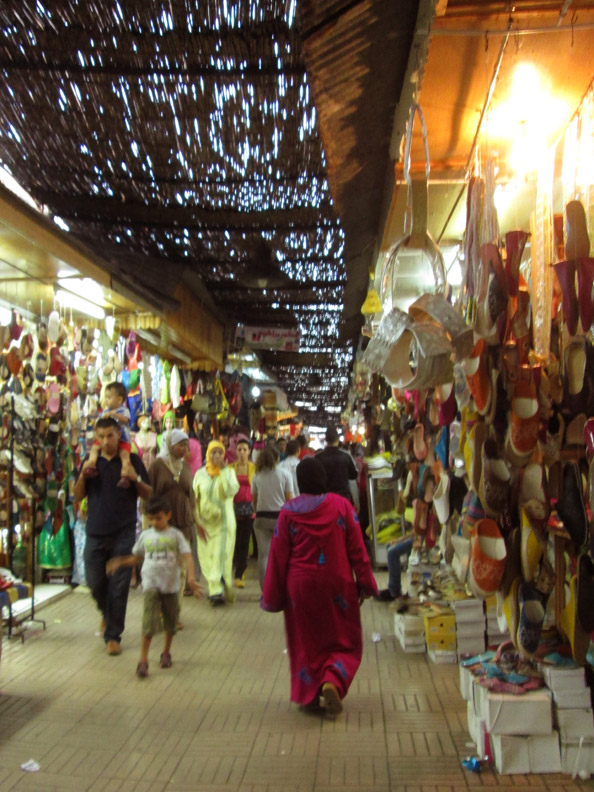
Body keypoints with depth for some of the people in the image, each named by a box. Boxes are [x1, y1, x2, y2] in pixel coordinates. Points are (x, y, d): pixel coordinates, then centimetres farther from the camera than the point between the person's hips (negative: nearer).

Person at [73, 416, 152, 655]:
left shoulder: (132, 460, 1)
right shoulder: (90, 461, 8)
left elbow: (149, 495, 2)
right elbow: (78, 496, 8)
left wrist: (136, 480, -17)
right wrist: (83, 475, -10)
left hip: (123, 534, -2)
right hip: (96, 534, 2)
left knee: (119, 587, 0)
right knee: (95, 583, 8)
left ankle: (113, 635, 13)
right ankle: (107, 613, 39)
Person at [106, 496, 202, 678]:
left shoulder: (175, 535, -3)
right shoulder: (145, 536, 5)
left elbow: (187, 558, -9)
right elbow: (136, 557, 17)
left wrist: (191, 578, -22)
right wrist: (120, 563, 1)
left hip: (171, 585, 0)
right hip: (151, 585, 0)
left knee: (170, 623, 12)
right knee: (148, 624, -9)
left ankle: (166, 653, 32)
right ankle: (143, 661, -5)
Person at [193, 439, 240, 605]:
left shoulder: (229, 472, 1)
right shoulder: (200, 474, 6)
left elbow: (231, 491, -18)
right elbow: (195, 499, 6)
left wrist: (223, 470, -17)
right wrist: (197, 520, -3)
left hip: (223, 520, -2)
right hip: (205, 521, 3)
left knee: (221, 556, -6)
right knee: (207, 557, 6)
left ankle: (217, 591, -4)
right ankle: (216, 588, 19)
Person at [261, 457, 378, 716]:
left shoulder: (288, 512, -7)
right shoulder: (341, 505, -7)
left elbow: (278, 556, -3)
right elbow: (357, 549, -5)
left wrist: (272, 596, 6)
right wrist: (365, 584, 5)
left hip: (300, 587, 0)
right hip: (337, 585, 0)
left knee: (305, 642, 16)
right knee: (345, 641, 13)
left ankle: (309, 694, 19)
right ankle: (332, 682, -9)